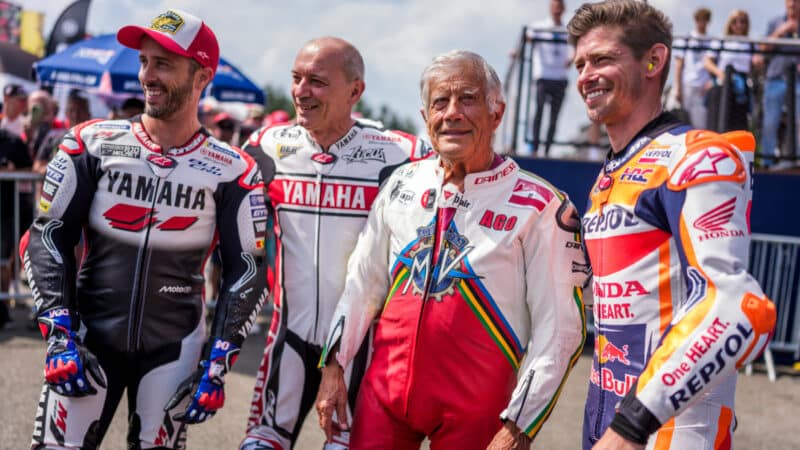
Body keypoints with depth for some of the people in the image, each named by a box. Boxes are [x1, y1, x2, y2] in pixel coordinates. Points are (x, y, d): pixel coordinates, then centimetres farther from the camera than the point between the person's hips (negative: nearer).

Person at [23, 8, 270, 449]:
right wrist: (60, 336, -9)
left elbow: (245, 270, -2)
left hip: (174, 346, 0)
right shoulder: (93, 144, -3)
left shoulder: (231, 172, -5)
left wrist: (217, 365, -7)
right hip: (89, 334, 1)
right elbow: (48, 238, -1)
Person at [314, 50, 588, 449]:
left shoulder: (541, 206, -10)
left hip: (475, 407, -3)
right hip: (386, 388, 4)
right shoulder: (403, 183, 4)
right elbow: (363, 282, 12)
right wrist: (333, 368, 9)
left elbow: (558, 328, -10)